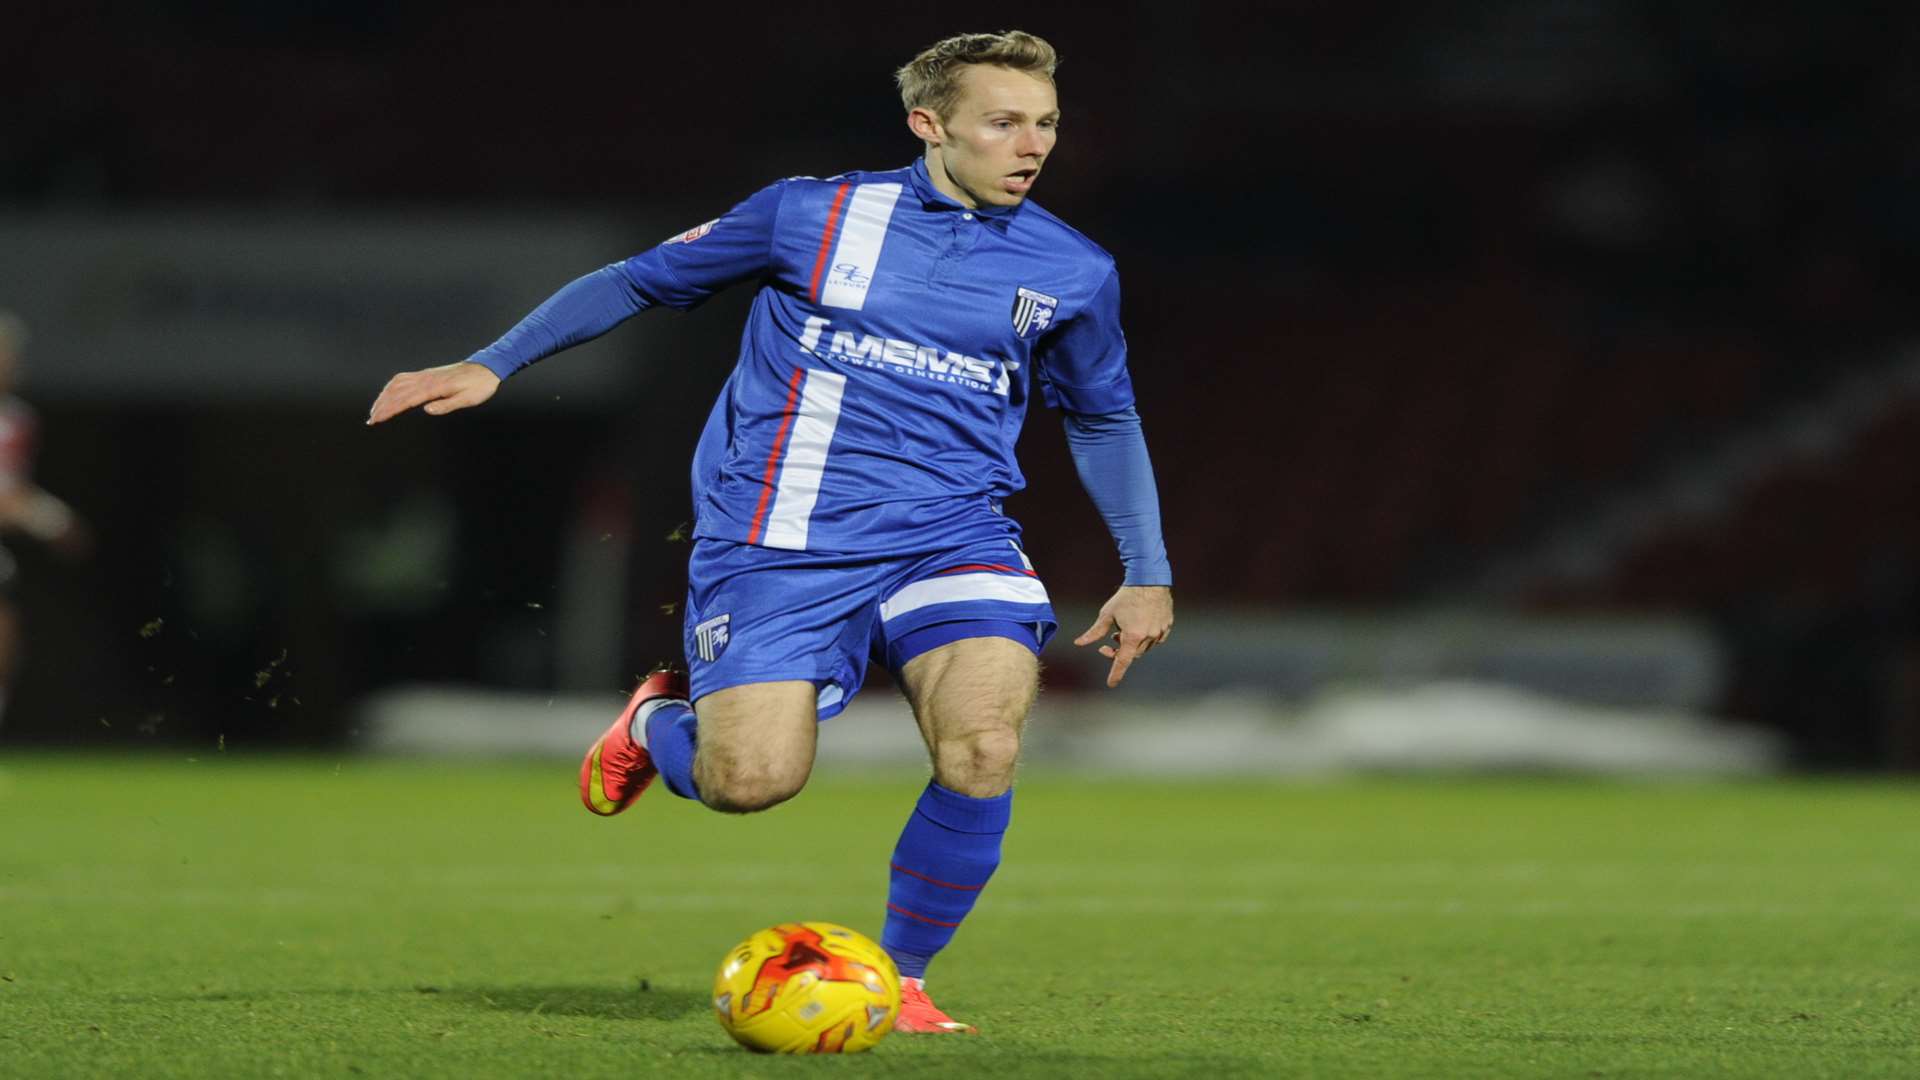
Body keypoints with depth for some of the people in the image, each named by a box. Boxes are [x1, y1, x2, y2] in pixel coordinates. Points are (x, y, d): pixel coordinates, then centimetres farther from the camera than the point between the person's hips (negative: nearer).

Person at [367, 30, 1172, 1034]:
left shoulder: (1073, 273, 7)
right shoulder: (812, 215, 1)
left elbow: (1105, 421, 24)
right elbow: (637, 281, 11)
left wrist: (1148, 574, 17)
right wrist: (491, 365, 6)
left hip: (948, 533, 2)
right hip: (780, 540, -2)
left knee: (982, 745, -24)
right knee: (752, 779, -18)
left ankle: (897, 979, -2)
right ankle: (659, 721, 21)